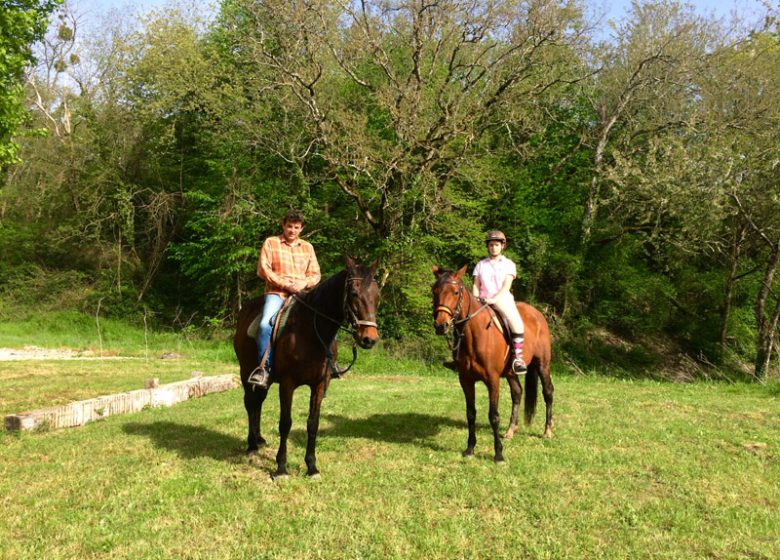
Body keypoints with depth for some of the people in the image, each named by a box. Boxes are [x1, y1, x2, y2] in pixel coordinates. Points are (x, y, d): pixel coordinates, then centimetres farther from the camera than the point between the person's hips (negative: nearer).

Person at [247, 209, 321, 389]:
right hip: (276, 293, -3)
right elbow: (263, 269, -1)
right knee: (266, 323, -31)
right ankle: (264, 368, -25)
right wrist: (284, 283, -11)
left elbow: (315, 274, 15)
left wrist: (305, 283, -8)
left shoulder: (307, 247, 18)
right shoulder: (271, 243, 9)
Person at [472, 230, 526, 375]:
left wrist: (494, 299, -21)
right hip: (483, 301, 3)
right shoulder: (481, 264, 13)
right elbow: (476, 285, 8)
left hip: (503, 299, -2)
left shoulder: (509, 264, 6)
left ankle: (518, 357, -18)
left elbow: (506, 286, -6)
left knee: (517, 323, -27)